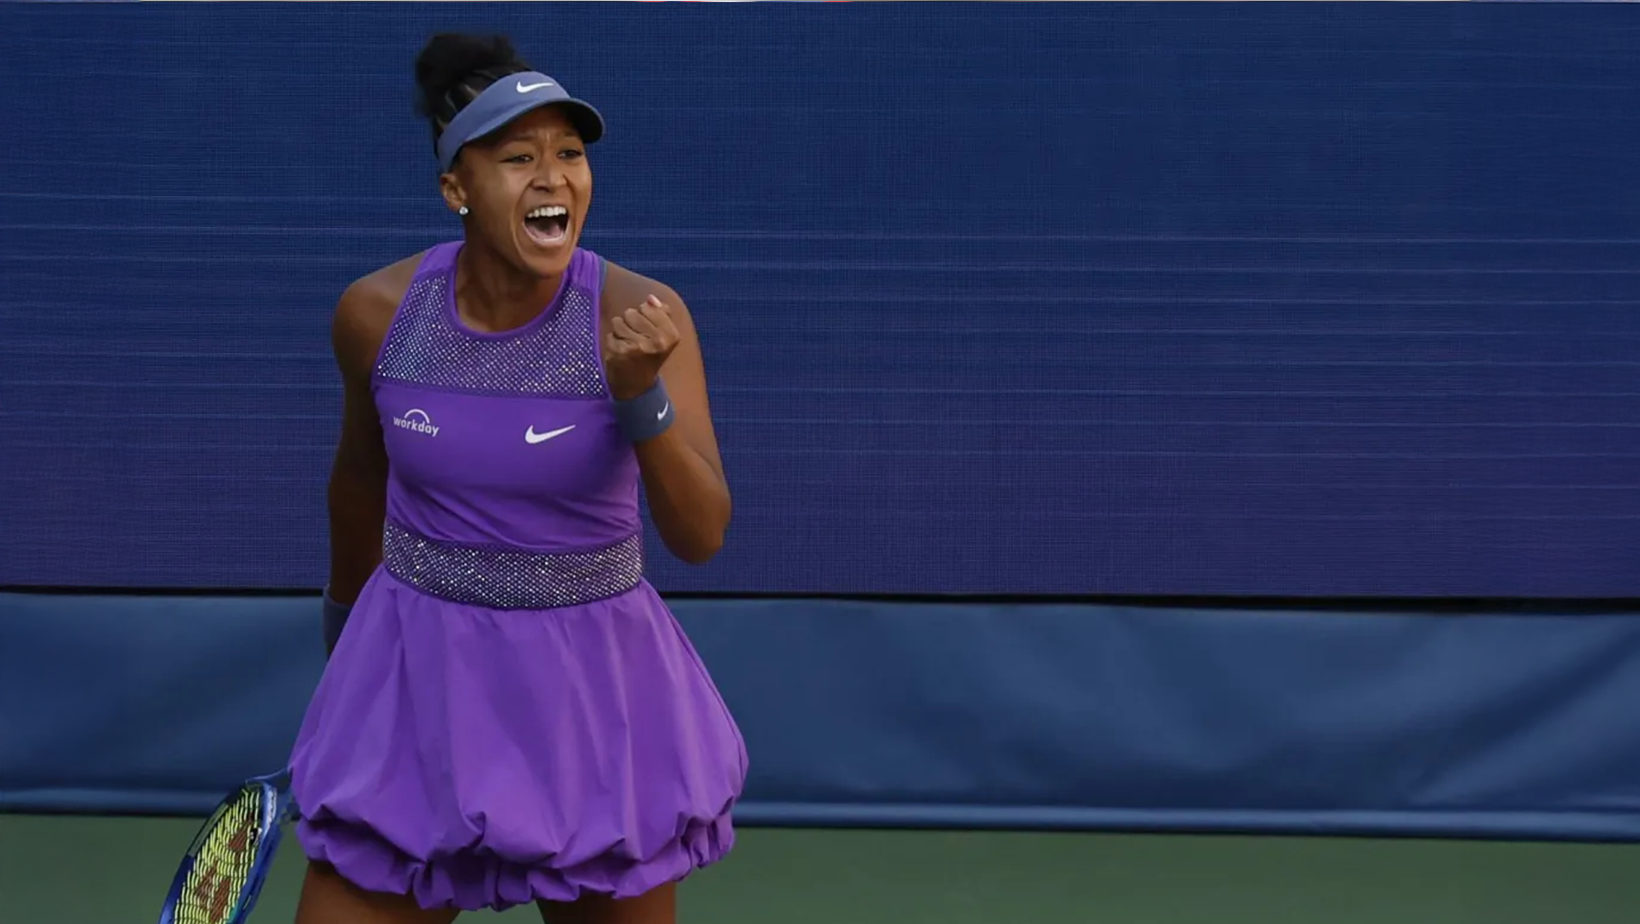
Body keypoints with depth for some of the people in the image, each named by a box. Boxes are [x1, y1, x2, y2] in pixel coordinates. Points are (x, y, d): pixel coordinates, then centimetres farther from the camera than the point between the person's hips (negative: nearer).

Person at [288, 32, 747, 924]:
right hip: (417, 681, 1)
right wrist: (344, 624, 26)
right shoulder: (376, 312, -8)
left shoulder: (639, 315, -14)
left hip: (592, 694, -1)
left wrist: (638, 393, -35)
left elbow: (701, 535, -20)